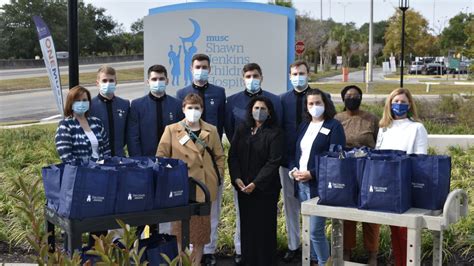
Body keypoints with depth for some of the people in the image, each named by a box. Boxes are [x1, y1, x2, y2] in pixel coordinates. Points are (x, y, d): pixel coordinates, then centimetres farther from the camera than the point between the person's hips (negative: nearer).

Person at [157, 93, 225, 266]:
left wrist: (218, 176, 4)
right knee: (181, 227, 1)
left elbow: (220, 156, 14)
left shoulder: (211, 131, 7)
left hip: (204, 187, 2)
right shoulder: (171, 130, 2)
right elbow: (161, 157, 2)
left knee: (202, 227, 9)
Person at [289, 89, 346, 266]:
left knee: (316, 230, -8)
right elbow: (297, 152, 19)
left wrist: (312, 174, -18)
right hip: (302, 183, 7)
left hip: (320, 185, -6)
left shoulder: (334, 126, -6)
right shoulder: (304, 125, 16)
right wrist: (294, 170, -1)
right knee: (309, 228, 14)